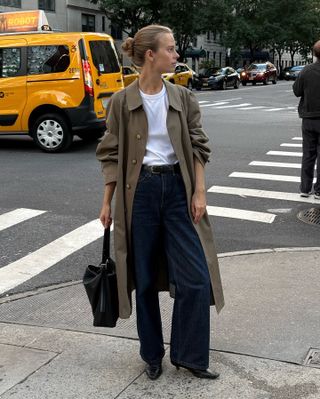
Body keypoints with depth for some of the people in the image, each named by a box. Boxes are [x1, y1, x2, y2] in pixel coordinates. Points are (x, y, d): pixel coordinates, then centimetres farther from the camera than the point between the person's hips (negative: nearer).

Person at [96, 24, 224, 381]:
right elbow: (111, 154, 1)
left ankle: (189, 355, 15)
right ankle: (152, 355, 26)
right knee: (144, 278, 8)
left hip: (177, 187, 2)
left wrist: (199, 192, -3)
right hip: (139, 190, -1)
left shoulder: (183, 98, 3)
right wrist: (107, 202, 0)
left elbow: (198, 148, 5)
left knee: (195, 276, -3)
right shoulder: (121, 102, -3)